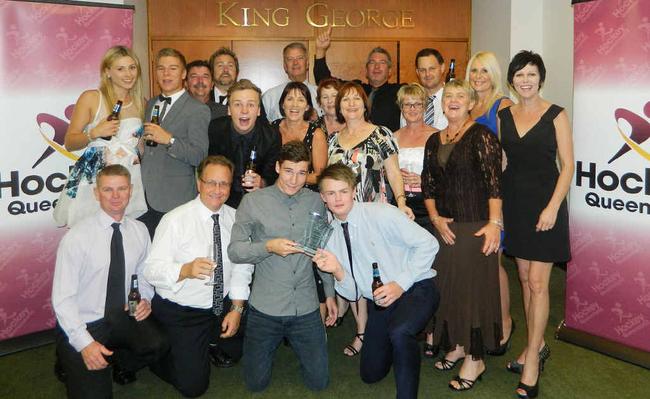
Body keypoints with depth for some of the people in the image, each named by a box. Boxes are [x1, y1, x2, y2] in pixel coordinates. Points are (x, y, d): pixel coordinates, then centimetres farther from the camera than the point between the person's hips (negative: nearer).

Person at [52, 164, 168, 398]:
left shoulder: (139, 231, 0)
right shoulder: (77, 237, -13)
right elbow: (62, 298, -13)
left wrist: (145, 299, -6)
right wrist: (85, 343, -20)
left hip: (124, 318, 3)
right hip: (83, 324, -3)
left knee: (157, 345, -26)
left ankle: (118, 361, 7)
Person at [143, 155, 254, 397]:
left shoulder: (235, 219, -2)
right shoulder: (175, 220, -17)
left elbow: (241, 268, 0)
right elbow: (152, 269, -24)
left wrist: (237, 308, -8)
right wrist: (186, 270, -42)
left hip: (223, 308, 5)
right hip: (179, 314, -5)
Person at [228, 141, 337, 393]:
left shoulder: (316, 202, 3)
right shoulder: (253, 202, -5)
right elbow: (234, 251, -7)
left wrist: (330, 293, 13)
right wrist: (269, 247, -23)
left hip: (306, 308, 2)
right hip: (265, 308, -1)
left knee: (319, 382, 9)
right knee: (256, 383, 11)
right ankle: (273, 344, 41)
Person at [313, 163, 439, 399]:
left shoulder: (381, 214, -17)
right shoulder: (330, 236, -1)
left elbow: (428, 244, -17)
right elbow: (353, 293, 0)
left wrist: (401, 284, -22)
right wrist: (337, 272, -21)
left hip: (416, 290, -6)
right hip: (380, 300, 6)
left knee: (399, 332, -37)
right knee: (371, 374, 14)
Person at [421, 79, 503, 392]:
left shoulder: (481, 135, -6)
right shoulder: (434, 141, 12)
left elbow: (494, 181, -12)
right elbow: (428, 184, 13)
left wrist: (494, 222, -18)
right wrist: (435, 217, 0)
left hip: (476, 225, -6)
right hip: (445, 226, 6)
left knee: (474, 287, 0)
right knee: (447, 286, 12)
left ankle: (475, 358, 12)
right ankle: (456, 346, 30)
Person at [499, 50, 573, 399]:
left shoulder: (555, 115, -4)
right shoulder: (503, 116, 7)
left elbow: (567, 165, -6)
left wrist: (552, 207, -15)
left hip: (545, 203, -4)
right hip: (514, 203, 5)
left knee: (537, 282, -4)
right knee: (525, 278, 12)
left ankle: (531, 365, 5)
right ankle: (537, 346, 29)